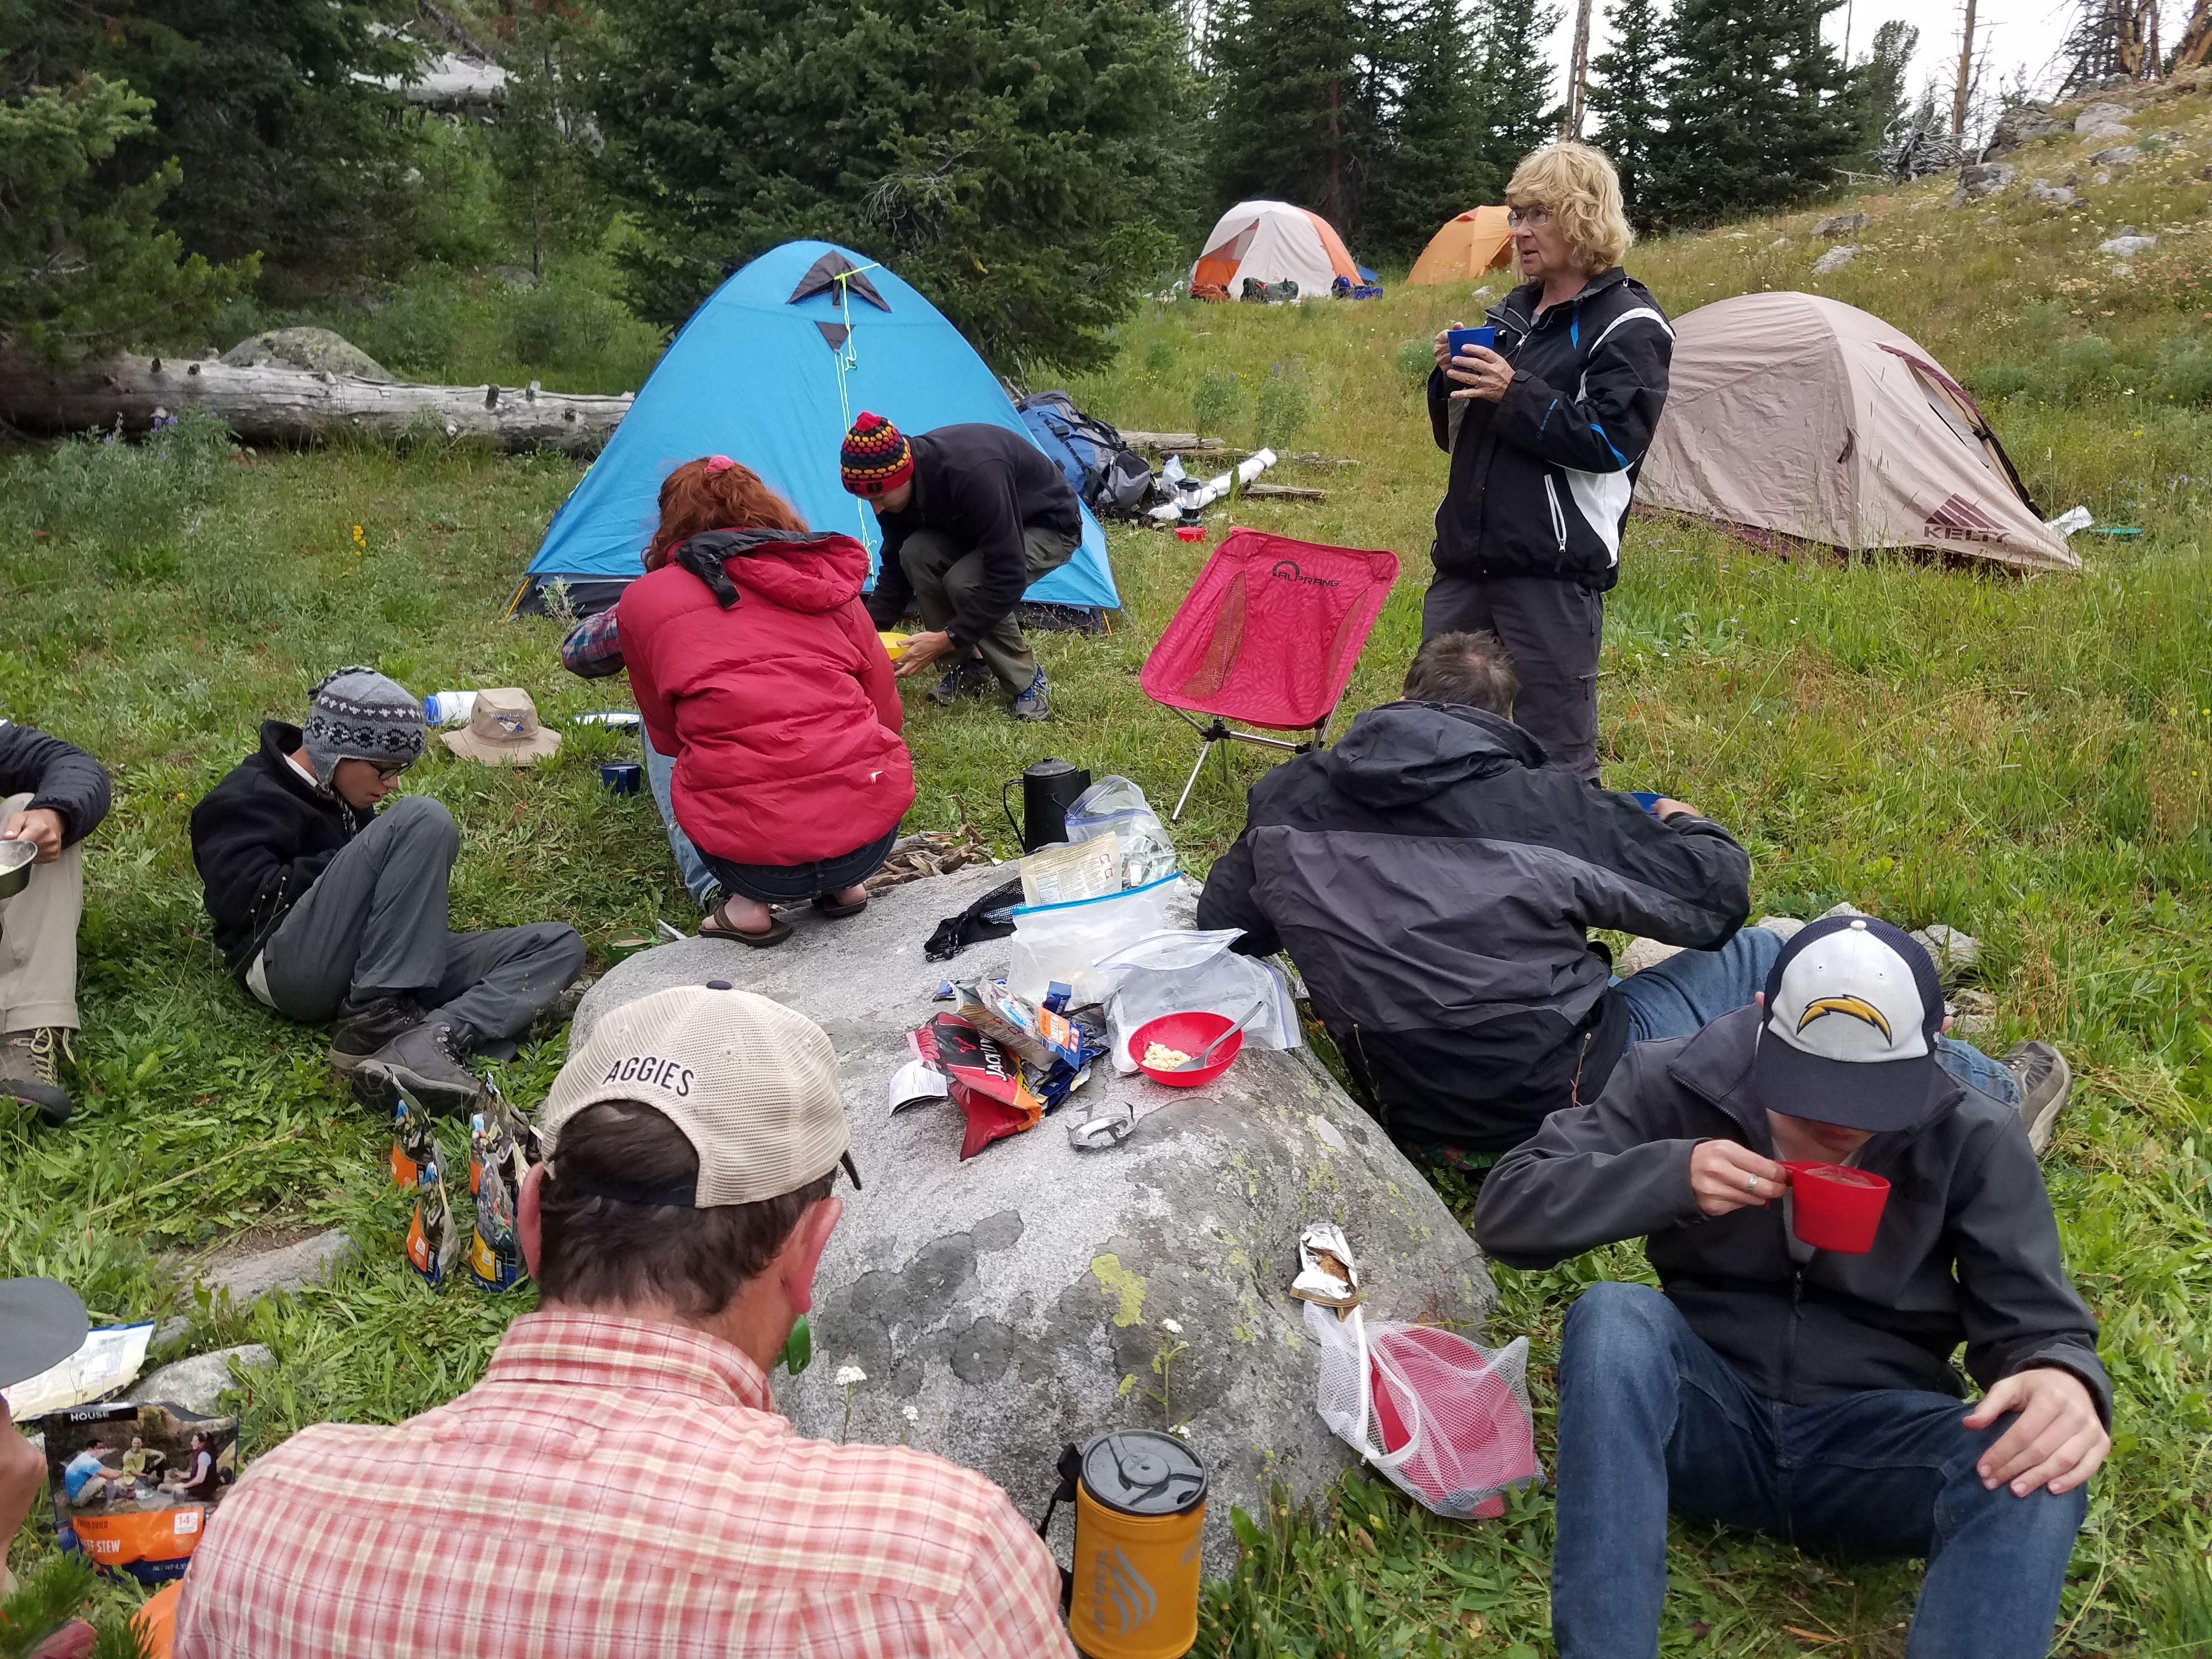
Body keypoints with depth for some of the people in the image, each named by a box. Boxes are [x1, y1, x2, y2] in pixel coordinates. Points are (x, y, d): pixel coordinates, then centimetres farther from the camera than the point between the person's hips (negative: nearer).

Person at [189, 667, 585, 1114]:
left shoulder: (345, 801, 29)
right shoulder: (245, 799, 5)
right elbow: (247, 898, -11)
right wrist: (350, 864, -4)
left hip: (370, 968, 8)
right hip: (289, 969, -8)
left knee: (558, 946, -8)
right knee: (422, 818, -25)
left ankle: (423, 1043, -37)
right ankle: (377, 1022, -31)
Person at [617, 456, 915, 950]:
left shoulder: (644, 598, 10)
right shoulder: (829, 578, 15)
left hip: (754, 857, -2)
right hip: (872, 839, 3)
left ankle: (748, 903, 12)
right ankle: (842, 886, 19)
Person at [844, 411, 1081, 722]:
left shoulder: (973, 472, -40)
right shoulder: (900, 488, -16)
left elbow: (1008, 578, -38)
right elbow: (895, 569, -3)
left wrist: (946, 639, -36)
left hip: (1051, 525, -7)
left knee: (966, 582, -32)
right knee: (915, 555, -21)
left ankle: (1029, 684, -10)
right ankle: (970, 666, -4)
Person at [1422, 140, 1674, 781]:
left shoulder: (1628, 325, -5)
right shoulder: (1512, 311, 17)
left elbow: (1614, 443, -15)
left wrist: (1515, 395, -20)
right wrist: (1452, 380, -1)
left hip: (1553, 568, -7)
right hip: (1466, 554, 8)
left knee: (1555, 750, -1)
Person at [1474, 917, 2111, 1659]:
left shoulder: (1974, 1138, -6)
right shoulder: (1679, 1083, -8)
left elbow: (2035, 1325, -3)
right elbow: (1506, 1209, -10)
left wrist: (2065, 1381, -29)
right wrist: (1673, 1175, -27)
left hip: (1873, 1442, 0)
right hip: (1702, 1420, 0)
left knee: (2038, 1471, -31)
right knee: (1613, 1316, -33)